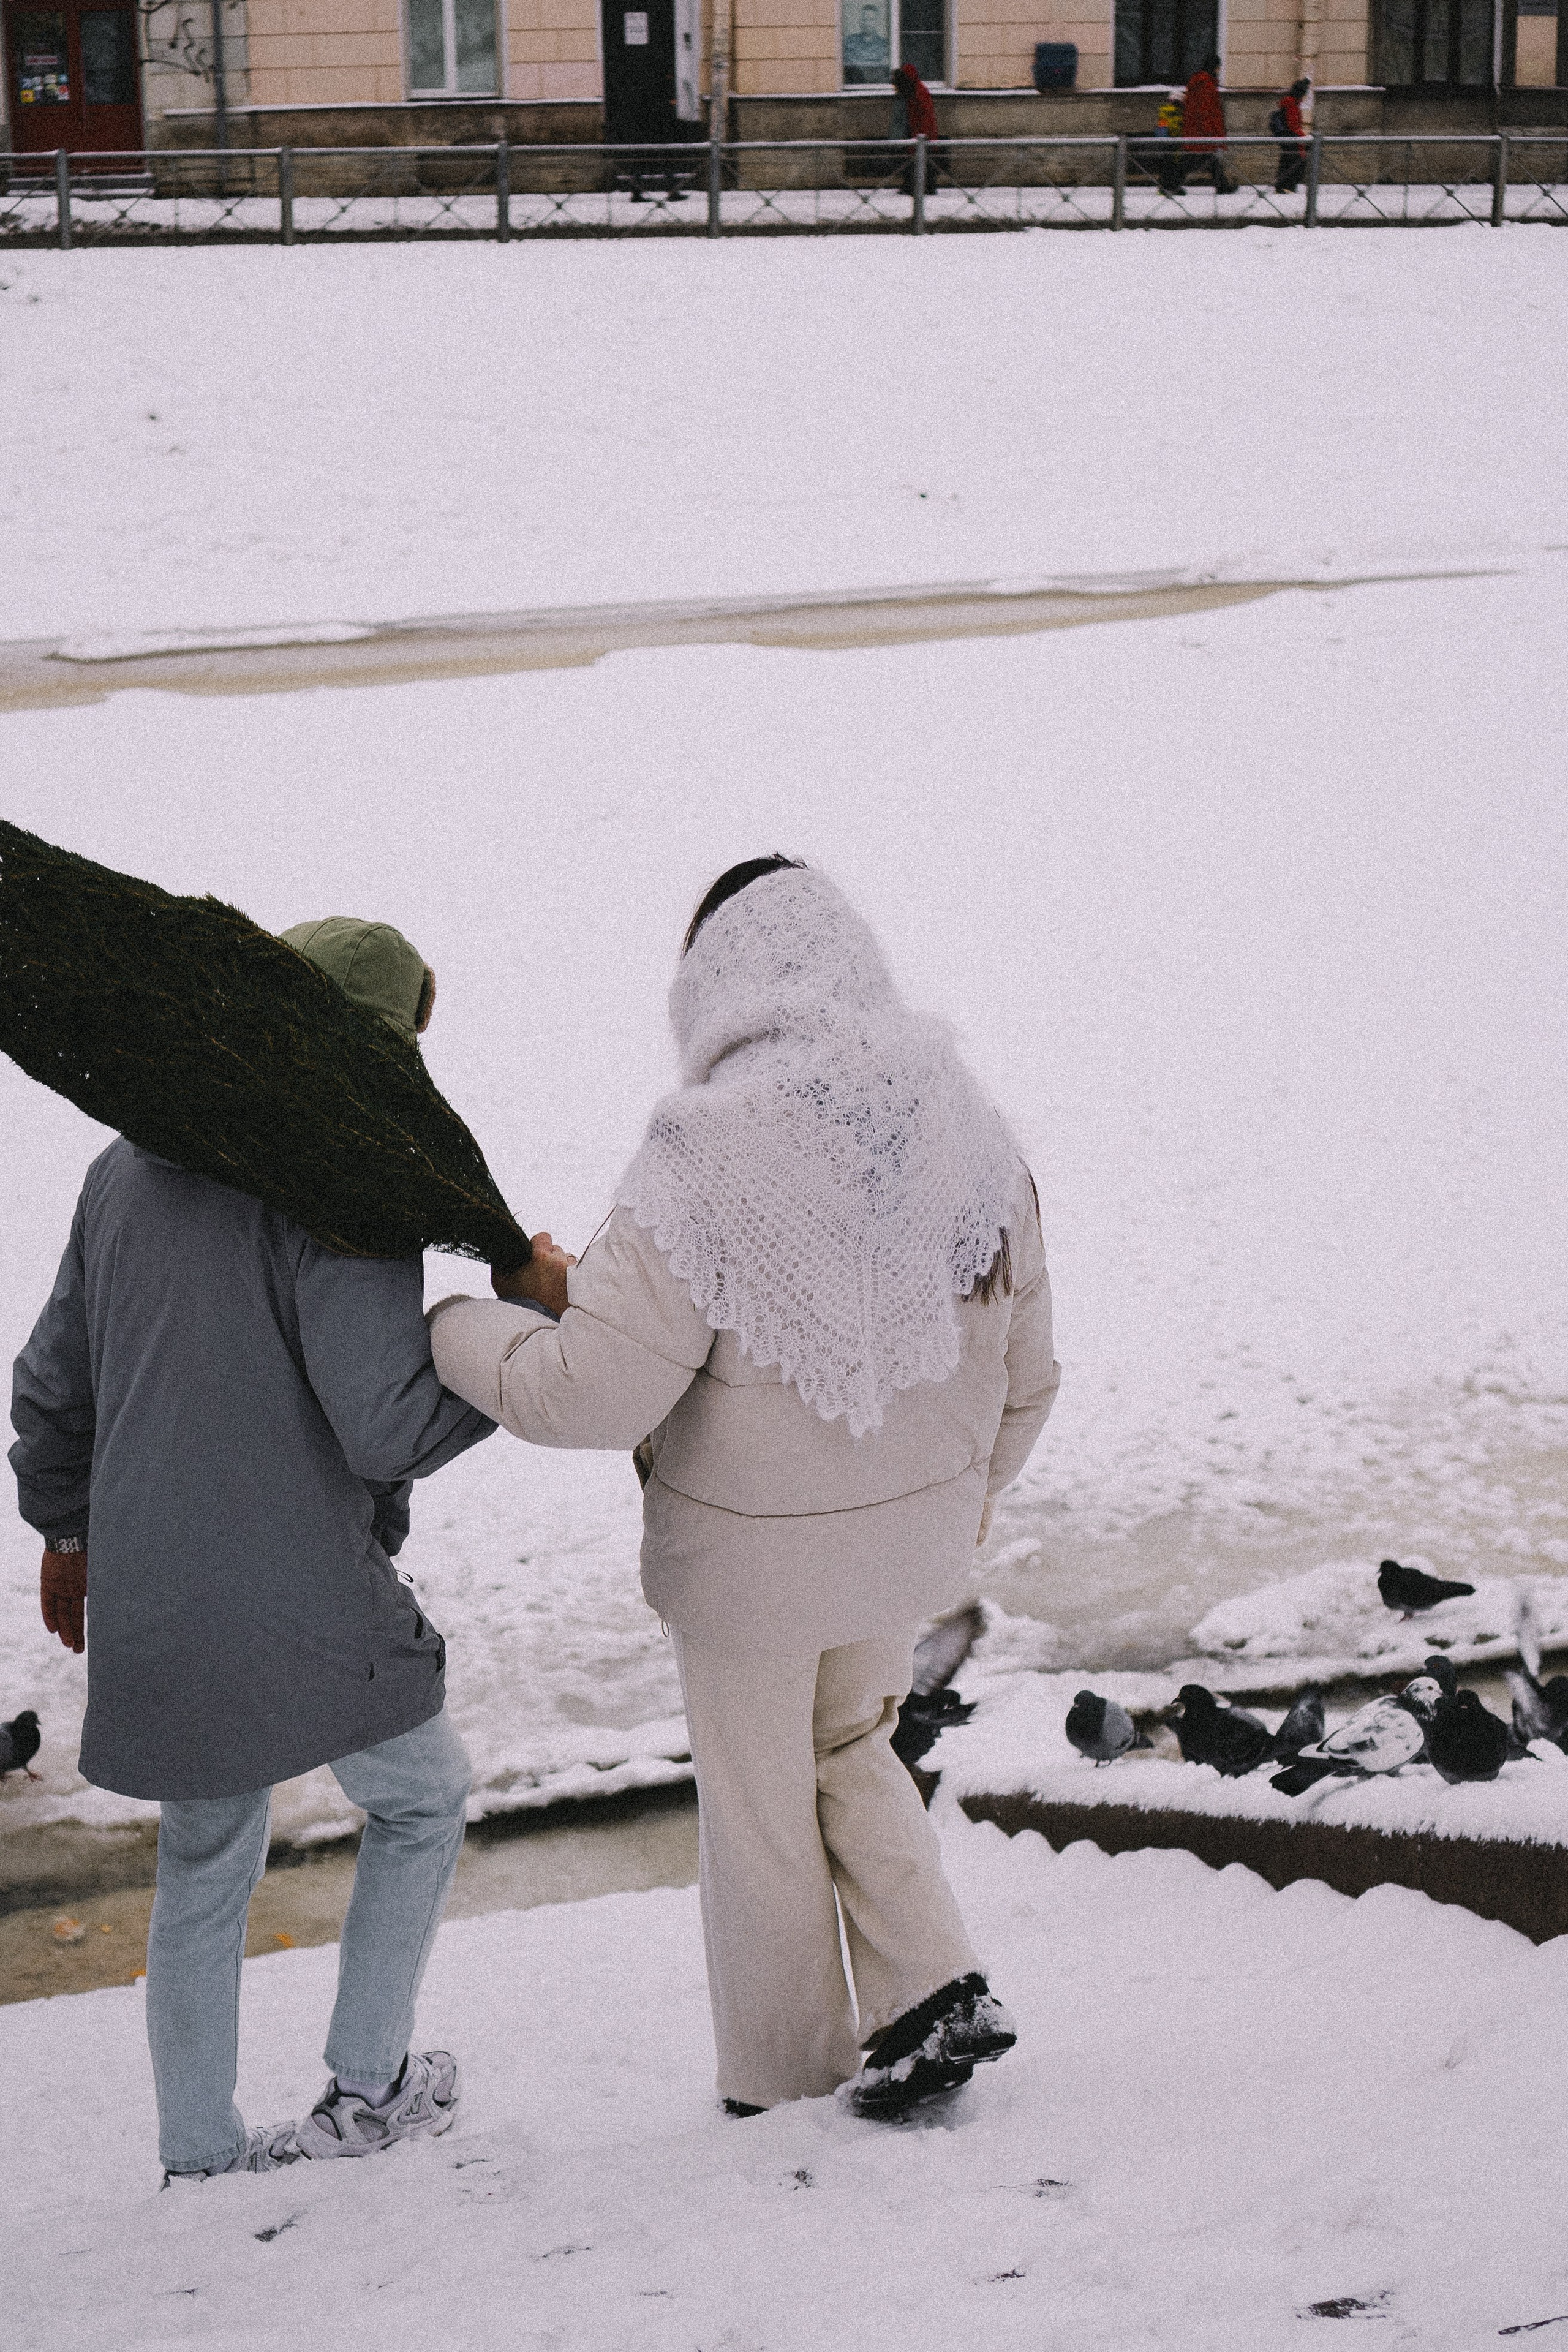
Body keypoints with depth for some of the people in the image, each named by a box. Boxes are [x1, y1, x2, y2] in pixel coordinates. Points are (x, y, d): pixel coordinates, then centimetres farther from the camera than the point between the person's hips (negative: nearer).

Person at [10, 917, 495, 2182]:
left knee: (202, 1870, 21)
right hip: (307, 1608, -6)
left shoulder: (127, 1172, 7)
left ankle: (201, 2150, 29)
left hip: (151, 1610, 7)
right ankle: (367, 2087, 25)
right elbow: (388, 1424, -22)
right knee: (422, 1800, 19)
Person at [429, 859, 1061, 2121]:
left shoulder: (704, 1161, -25)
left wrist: (446, 1322, -8)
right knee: (850, 1751, 30)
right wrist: (972, 1492, 21)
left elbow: (594, 1398, -24)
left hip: (752, 1551, -5)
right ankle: (932, 1988, 17)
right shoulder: (972, 1134, -8)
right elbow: (1024, 1376, 2)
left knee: (762, 1811, 16)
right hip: (908, 1538, 5)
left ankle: (787, 2084, 30)